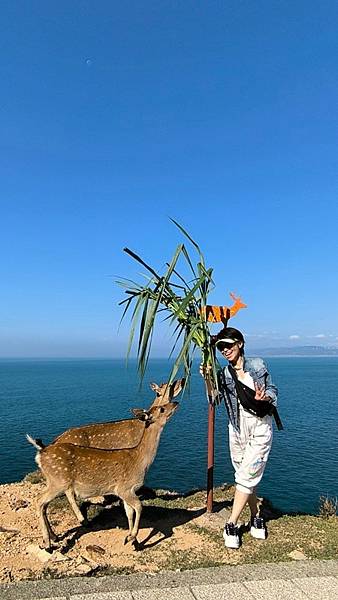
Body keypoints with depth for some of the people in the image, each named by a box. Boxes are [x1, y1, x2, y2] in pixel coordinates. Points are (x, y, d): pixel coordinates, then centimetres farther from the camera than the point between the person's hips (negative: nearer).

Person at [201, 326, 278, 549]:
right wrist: (208, 380, -24)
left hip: (260, 428, -2)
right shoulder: (223, 375, 0)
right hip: (238, 429, 3)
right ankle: (256, 518, 32)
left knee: (246, 477, -3)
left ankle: (232, 525, 8)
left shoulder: (258, 365, -3)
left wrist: (264, 397, -18)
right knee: (246, 477, 12)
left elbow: (273, 390, 3)